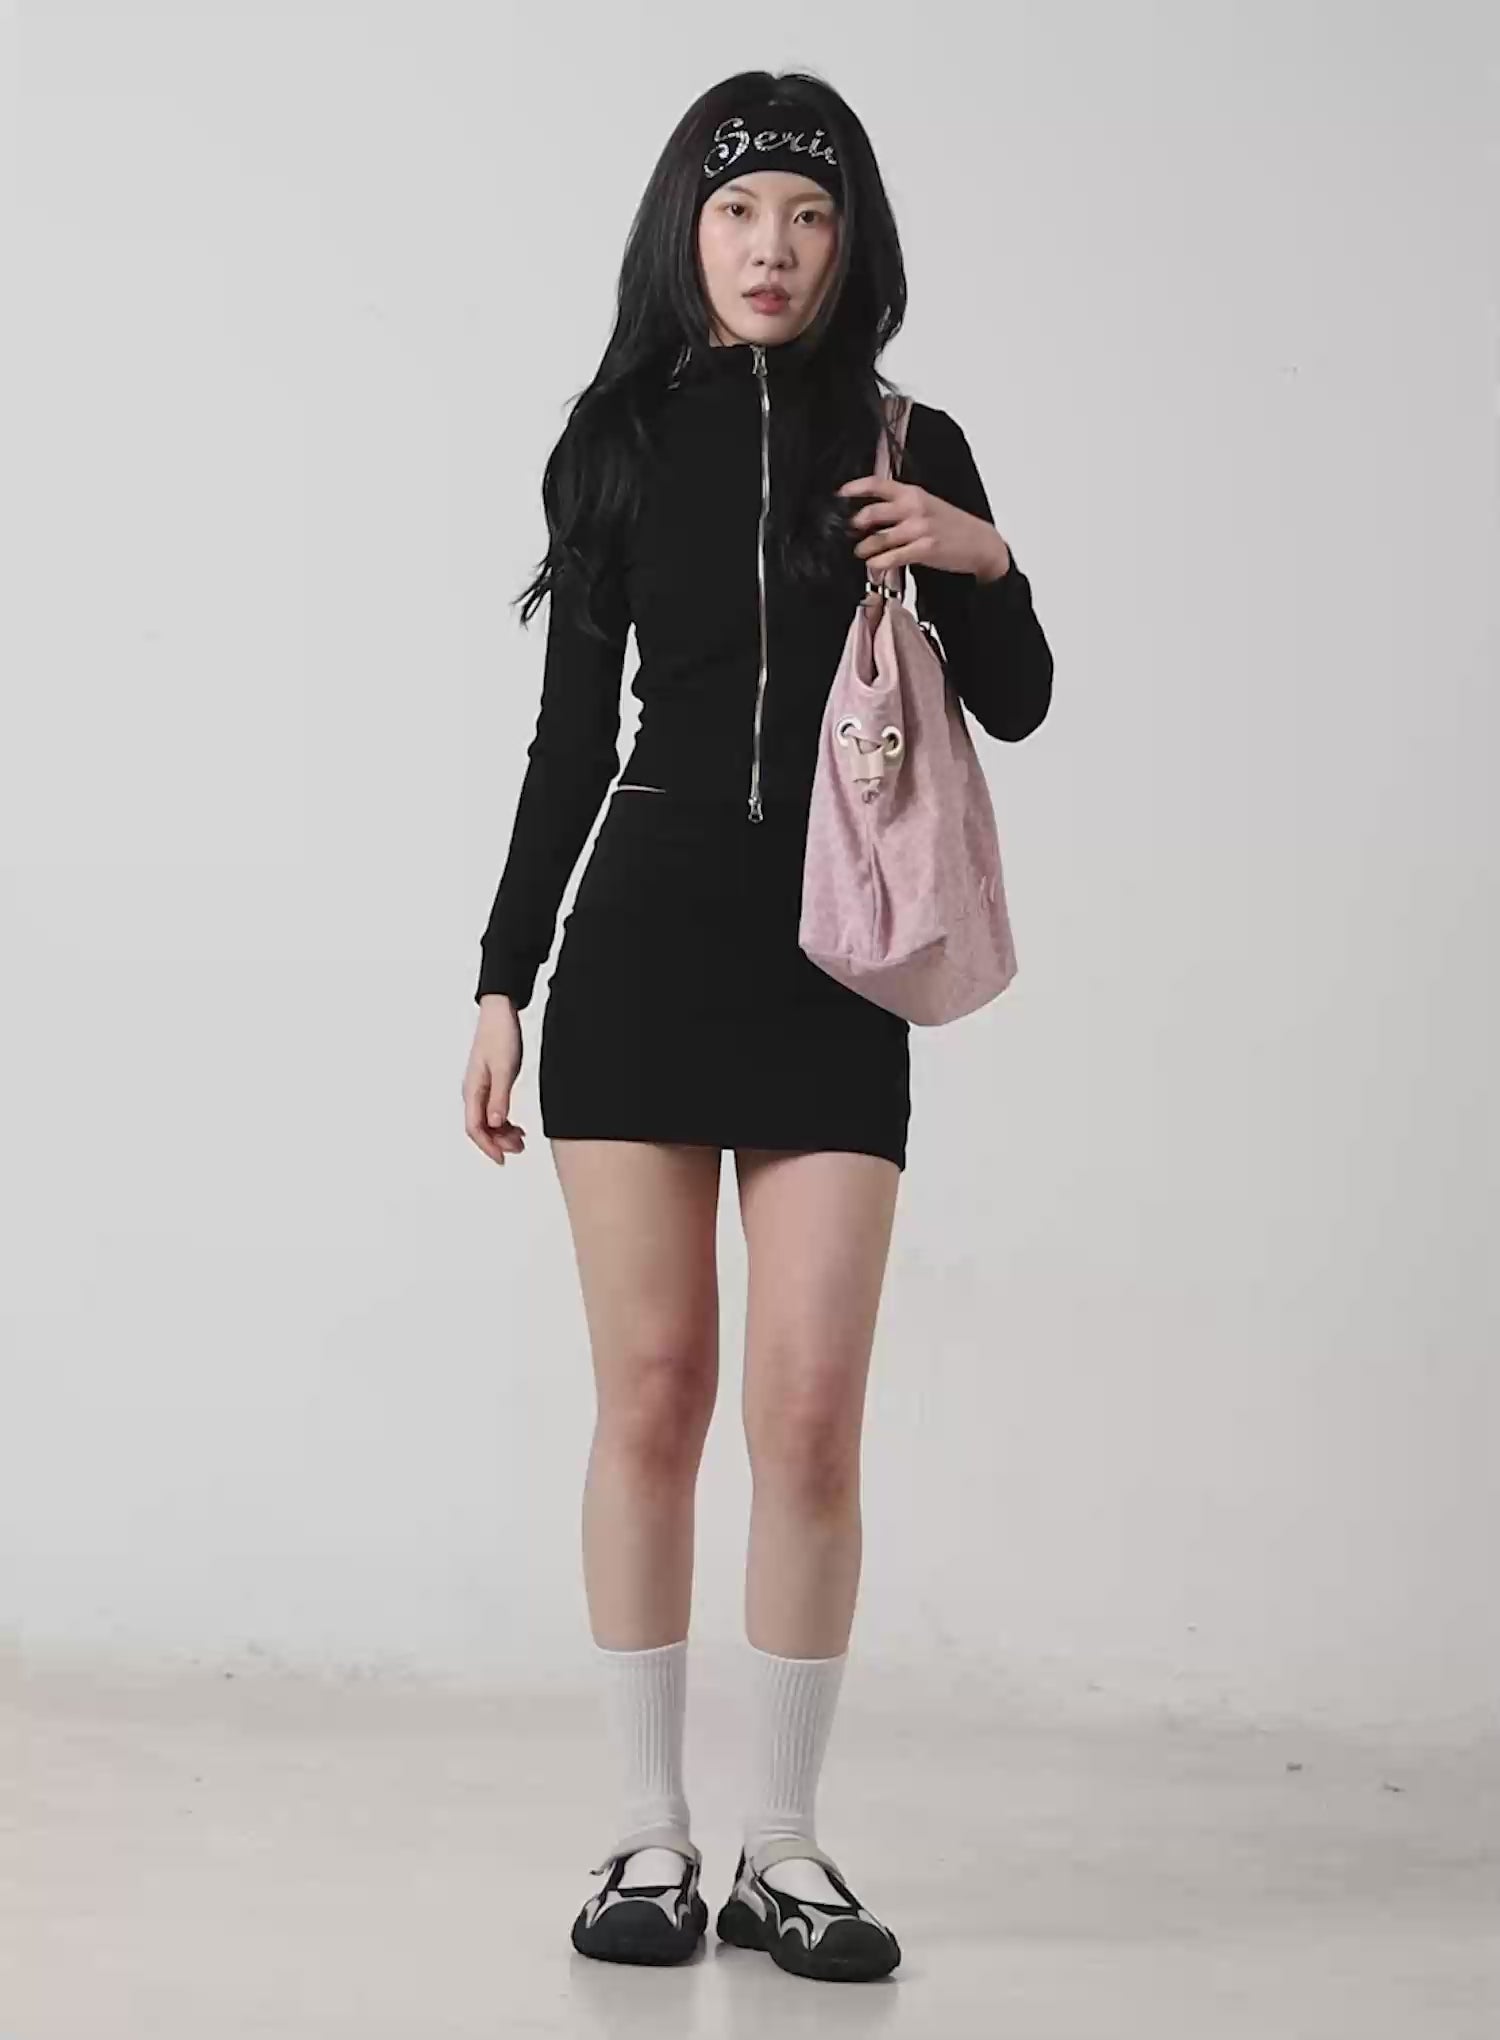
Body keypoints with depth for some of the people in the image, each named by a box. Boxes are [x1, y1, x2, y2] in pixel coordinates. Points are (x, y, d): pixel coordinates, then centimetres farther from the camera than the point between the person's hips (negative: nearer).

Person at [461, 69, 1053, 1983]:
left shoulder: (906, 446, 8)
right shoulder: (619, 442, 9)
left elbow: (1015, 708, 11)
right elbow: (569, 735, 10)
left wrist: (986, 564, -9)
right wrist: (500, 982, 6)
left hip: (830, 965, 0)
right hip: (639, 940, 0)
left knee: (810, 1408, -6)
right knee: (653, 1394, 0)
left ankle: (784, 1843, 7)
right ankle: (650, 1834, 10)